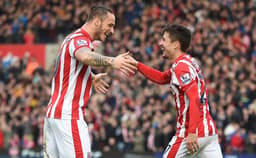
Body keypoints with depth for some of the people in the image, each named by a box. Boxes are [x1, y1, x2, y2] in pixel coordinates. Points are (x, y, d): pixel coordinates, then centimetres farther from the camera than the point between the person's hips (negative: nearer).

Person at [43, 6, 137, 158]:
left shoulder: (73, 38, 18)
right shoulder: (80, 39, -13)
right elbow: (85, 56, -39)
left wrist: (91, 78, 50)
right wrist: (111, 61, -54)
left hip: (53, 112, 10)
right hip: (68, 116, -10)